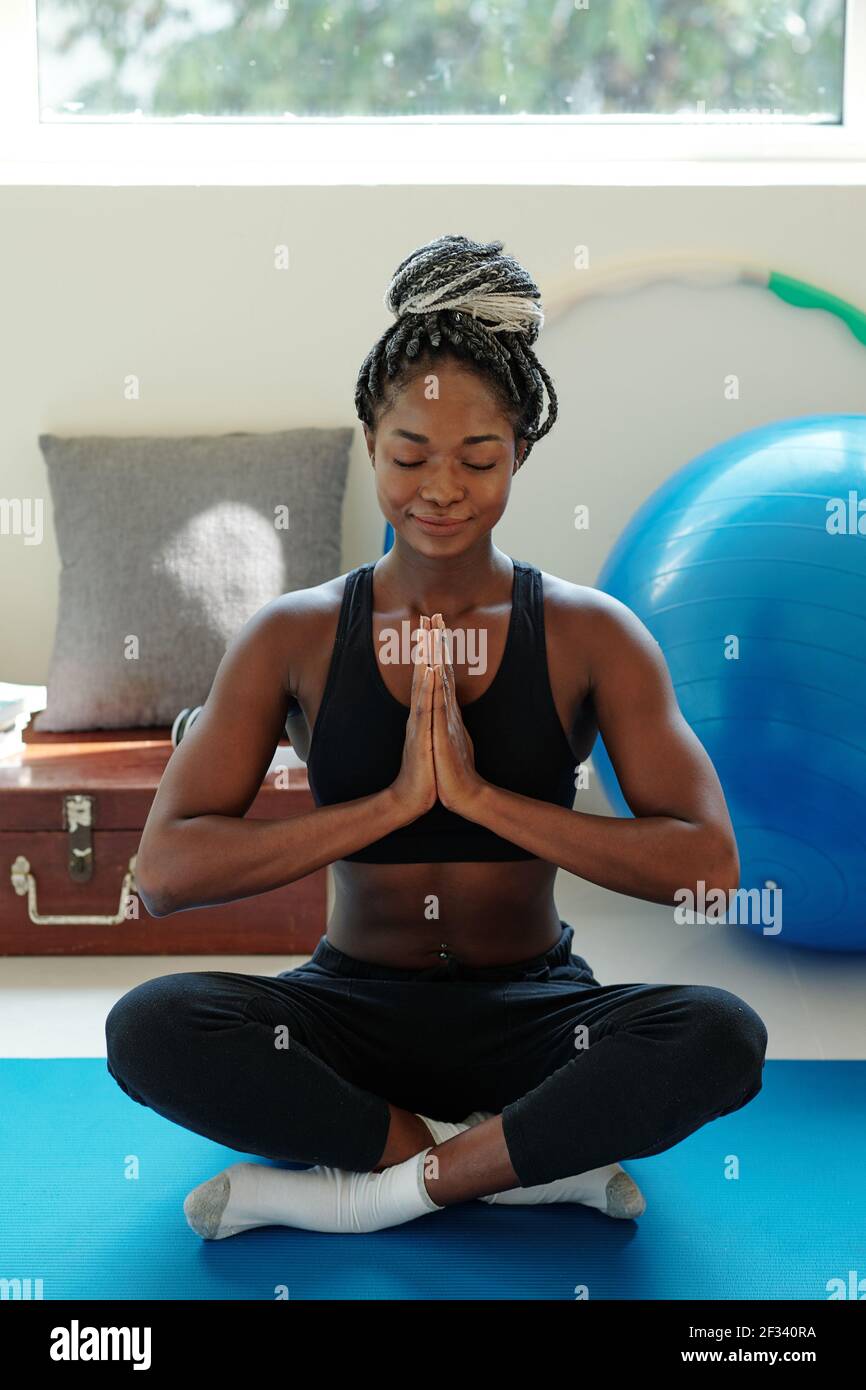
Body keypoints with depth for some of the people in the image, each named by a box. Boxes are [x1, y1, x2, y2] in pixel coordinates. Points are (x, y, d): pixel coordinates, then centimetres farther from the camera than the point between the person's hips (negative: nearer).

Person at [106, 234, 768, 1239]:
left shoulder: (589, 634, -2)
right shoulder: (295, 636, -2)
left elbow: (708, 865, -13)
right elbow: (162, 873, -11)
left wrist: (480, 794, -19)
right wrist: (393, 802, -19)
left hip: (530, 1012, 0)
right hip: (355, 1011, 1)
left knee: (722, 1034, -30)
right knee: (148, 1027, -28)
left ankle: (371, 1190, -19)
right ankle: (539, 1164, -19)